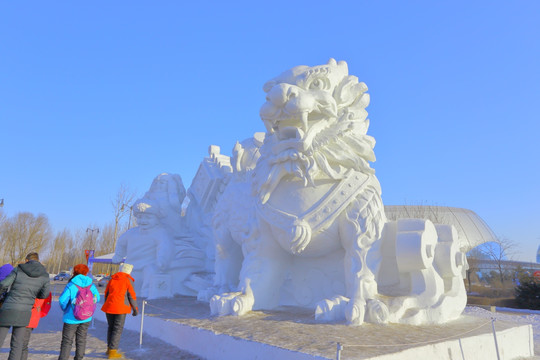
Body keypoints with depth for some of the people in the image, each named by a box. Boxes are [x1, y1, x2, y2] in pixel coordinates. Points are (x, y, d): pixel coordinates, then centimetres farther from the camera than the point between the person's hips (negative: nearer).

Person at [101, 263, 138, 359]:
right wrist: (135, 309, 1)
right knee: (118, 329, 3)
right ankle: (112, 352, 4)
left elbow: (106, 293, 14)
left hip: (109, 306, 5)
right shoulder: (128, 280, -4)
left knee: (111, 327, 19)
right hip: (121, 307, -5)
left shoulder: (112, 279, 11)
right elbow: (131, 295, -6)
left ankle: (109, 349, 27)